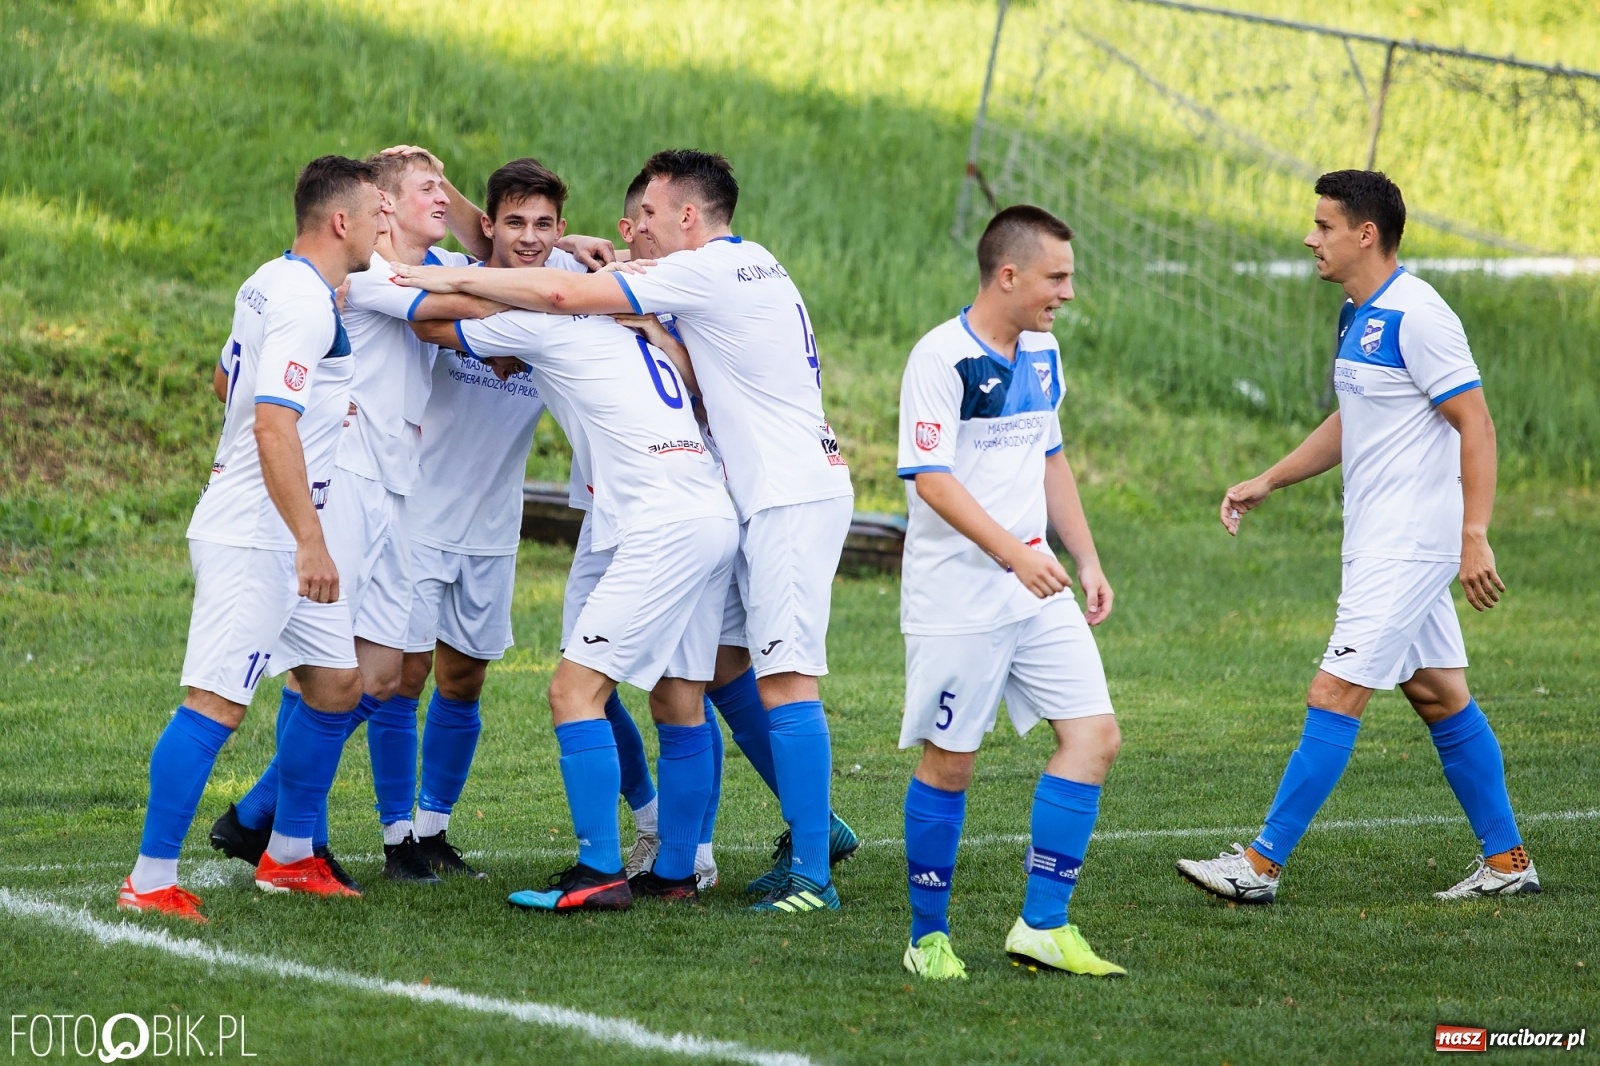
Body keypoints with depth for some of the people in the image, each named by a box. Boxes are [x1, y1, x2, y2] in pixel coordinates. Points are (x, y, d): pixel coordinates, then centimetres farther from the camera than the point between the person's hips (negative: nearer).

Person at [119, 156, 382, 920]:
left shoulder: (270, 284, 12)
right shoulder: (306, 305, -18)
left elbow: (231, 382, 29)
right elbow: (273, 427, -27)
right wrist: (310, 542, -30)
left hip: (280, 536, 11)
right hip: (254, 536, -11)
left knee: (336, 685, 14)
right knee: (216, 703, -12)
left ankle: (288, 857, 24)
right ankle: (150, 880, -11)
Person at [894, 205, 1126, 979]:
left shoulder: (1042, 354, 12)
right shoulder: (941, 359, -14)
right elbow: (930, 479, -20)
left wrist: (1086, 559, 18)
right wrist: (1011, 553, -28)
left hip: (1036, 586, 8)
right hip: (956, 594, -8)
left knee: (1094, 734, -2)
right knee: (949, 762, -1)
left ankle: (1042, 927, 2)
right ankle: (928, 937, 12)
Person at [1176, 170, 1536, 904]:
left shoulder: (1417, 316, -17)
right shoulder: (1358, 316, 13)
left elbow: (1475, 425, -18)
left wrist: (1474, 537, -23)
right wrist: (1267, 482, 19)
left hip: (1408, 546, -10)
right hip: (1378, 543, 10)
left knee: (1333, 697, -9)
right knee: (1440, 698, 13)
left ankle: (1262, 865, -8)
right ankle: (1507, 863, 18)